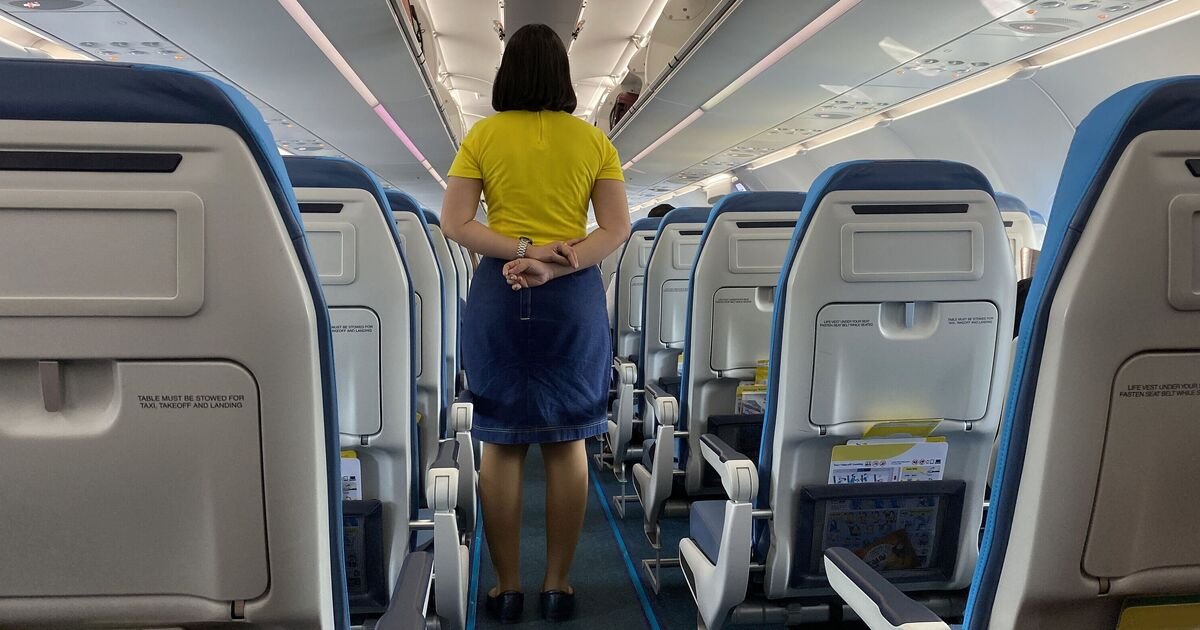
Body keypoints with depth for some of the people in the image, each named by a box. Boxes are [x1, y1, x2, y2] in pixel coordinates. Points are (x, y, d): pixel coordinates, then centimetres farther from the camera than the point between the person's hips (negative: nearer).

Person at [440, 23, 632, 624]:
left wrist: (526, 251, -11)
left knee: (501, 444, 9)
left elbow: (454, 221, -6)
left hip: (499, 296, 0)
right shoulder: (593, 140, 2)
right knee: (567, 443, 10)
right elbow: (617, 228, -5)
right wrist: (556, 266, -14)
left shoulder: (483, 135, 1)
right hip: (574, 298, 1)